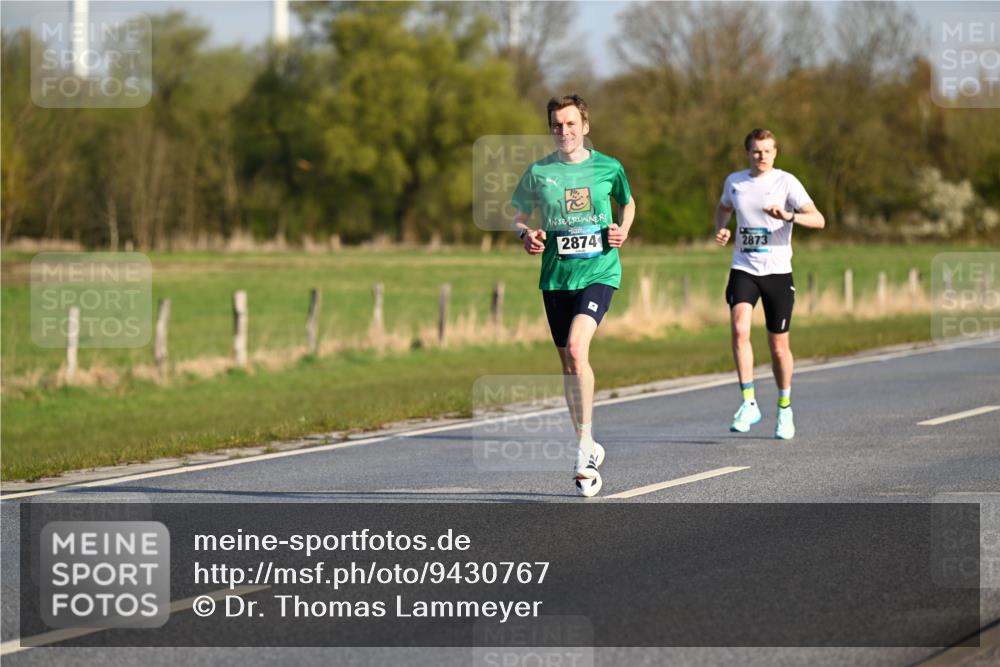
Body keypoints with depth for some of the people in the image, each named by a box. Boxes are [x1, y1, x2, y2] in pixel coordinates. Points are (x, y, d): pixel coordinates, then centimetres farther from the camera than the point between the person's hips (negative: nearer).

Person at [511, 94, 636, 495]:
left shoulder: (608, 168, 2)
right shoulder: (538, 173, 2)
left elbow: (628, 203, 19)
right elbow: (518, 217, 13)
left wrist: (623, 230, 0)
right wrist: (526, 235, -9)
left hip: (599, 271, -3)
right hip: (556, 277, 3)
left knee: (576, 349, -23)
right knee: (568, 363, 7)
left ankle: (585, 444, -14)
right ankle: (588, 450, 22)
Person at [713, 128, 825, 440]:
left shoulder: (786, 182, -6)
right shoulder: (735, 181, 6)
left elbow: (818, 220, -14)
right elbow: (724, 207, 28)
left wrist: (789, 216, -32)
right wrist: (721, 228, 6)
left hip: (777, 272, -2)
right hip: (743, 270, 2)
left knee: (778, 345, 6)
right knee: (740, 329, -23)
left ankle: (784, 408, 27)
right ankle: (749, 403, -19)